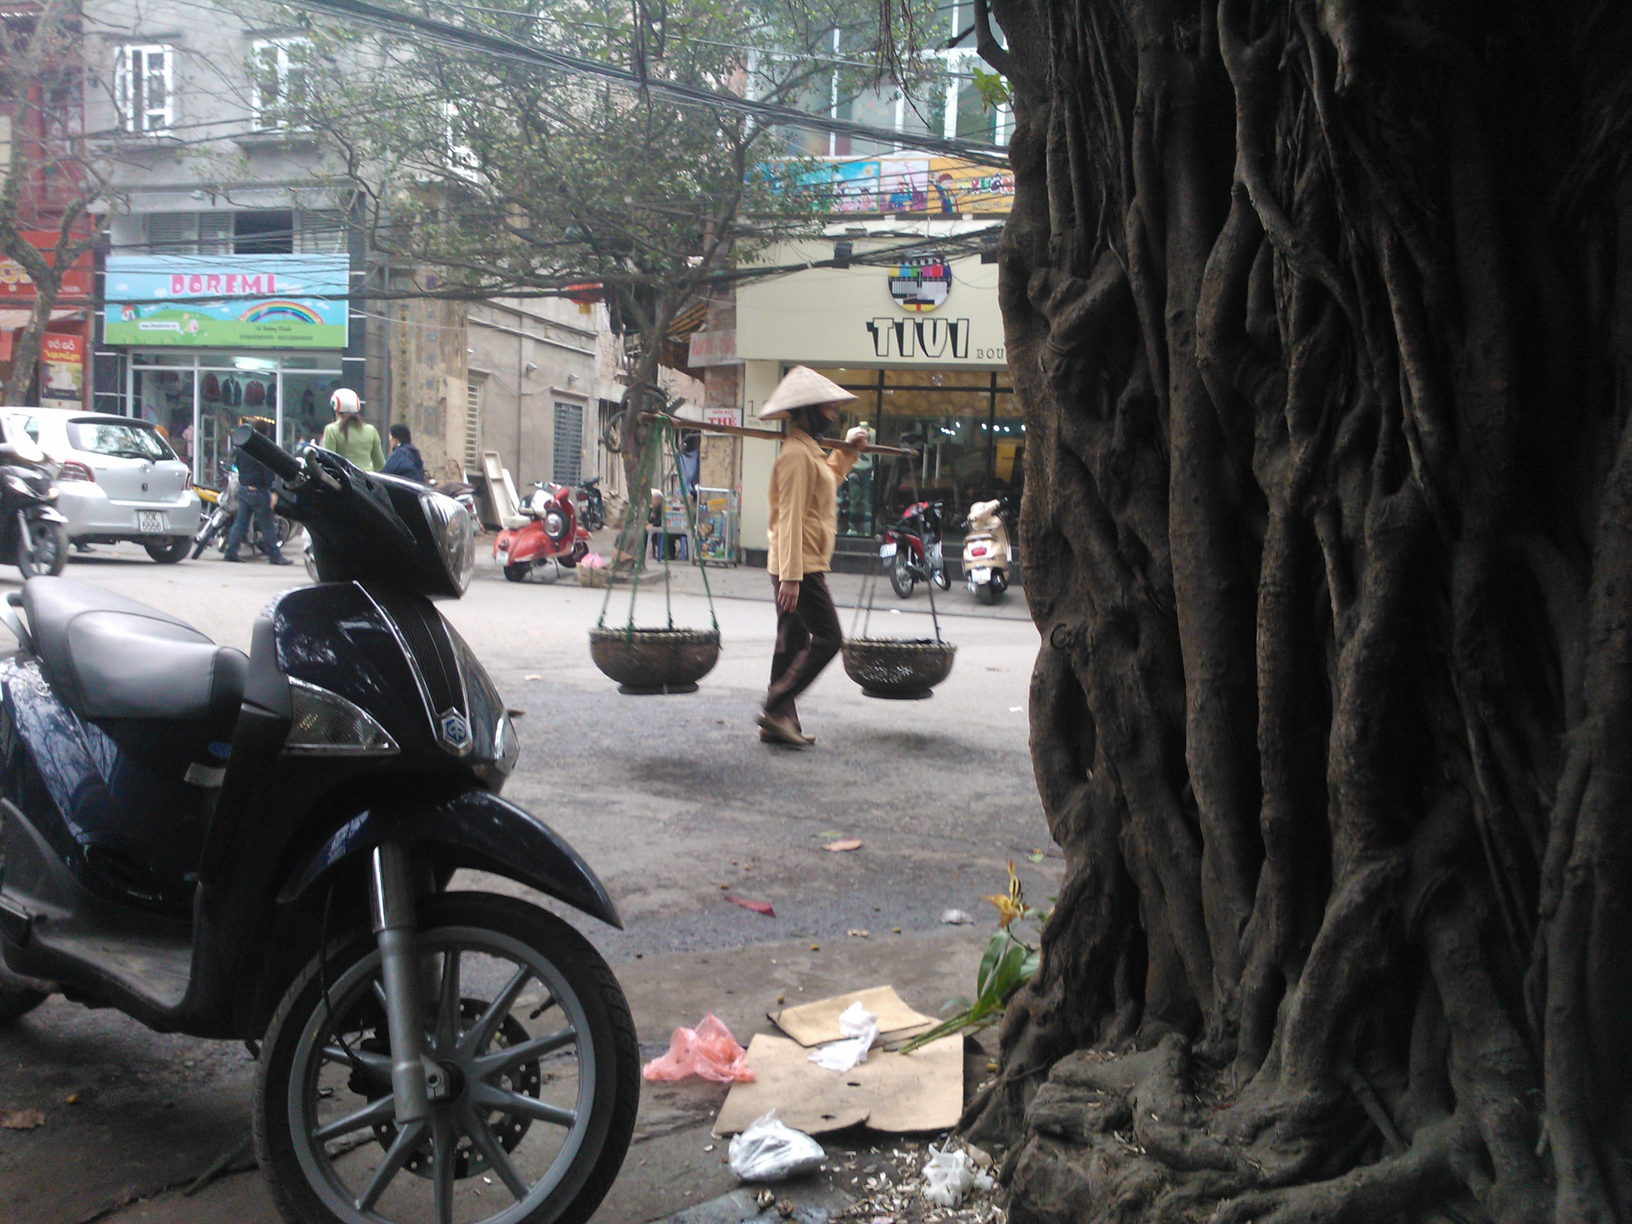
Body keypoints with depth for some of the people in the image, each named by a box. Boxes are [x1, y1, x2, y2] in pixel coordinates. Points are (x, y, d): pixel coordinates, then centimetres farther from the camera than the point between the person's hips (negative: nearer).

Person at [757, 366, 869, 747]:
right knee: (827, 638, -10)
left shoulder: (810, 452, 19)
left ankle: (779, 722, 15)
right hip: (800, 567, -10)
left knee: (793, 641, 11)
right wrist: (792, 576, -26)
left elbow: (828, 480, 42)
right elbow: (790, 517, -21)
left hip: (803, 567, 10)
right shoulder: (797, 454, -14)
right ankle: (775, 708, -9)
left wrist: (848, 451, 33)